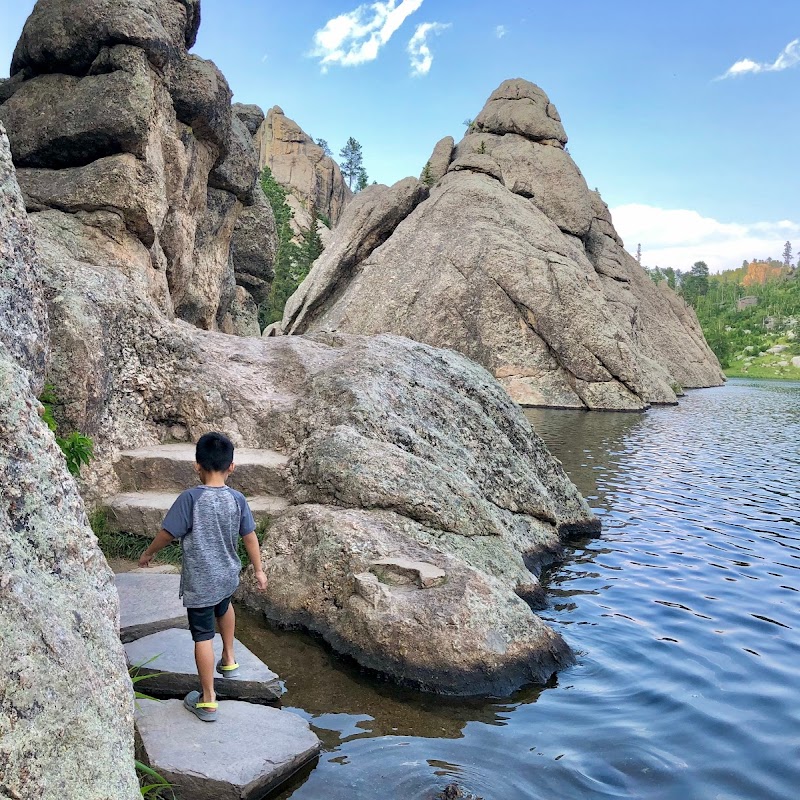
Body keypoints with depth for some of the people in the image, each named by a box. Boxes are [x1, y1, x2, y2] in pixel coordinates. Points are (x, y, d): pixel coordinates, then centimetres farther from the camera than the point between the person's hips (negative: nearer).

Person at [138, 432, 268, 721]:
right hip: (228, 576, 5)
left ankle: (207, 700, 15)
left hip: (199, 582, -5)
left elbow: (167, 534, -13)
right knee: (224, 606, 35)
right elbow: (250, 537, 0)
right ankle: (228, 659, 49)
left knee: (203, 636, 5)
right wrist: (259, 570, 12)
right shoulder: (237, 499, -7)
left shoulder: (190, 498, -19)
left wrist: (148, 554, 7)